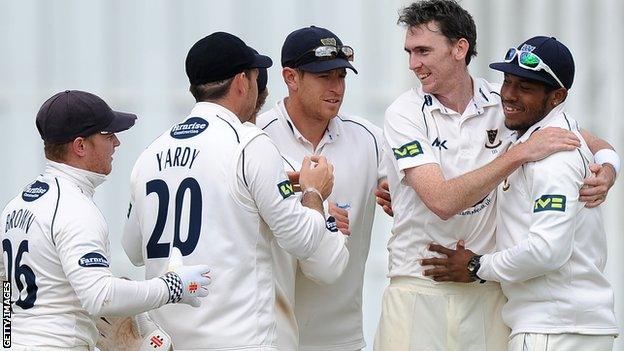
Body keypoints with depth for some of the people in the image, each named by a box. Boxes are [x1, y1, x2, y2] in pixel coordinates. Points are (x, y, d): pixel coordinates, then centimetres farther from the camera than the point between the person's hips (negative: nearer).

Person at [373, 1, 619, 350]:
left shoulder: (504, 105, 2)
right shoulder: (405, 114, -5)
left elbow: (594, 145, 12)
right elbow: (442, 201, -18)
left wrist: (605, 174, -12)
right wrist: (520, 153, -21)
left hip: (488, 291, 2)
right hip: (418, 290, -2)